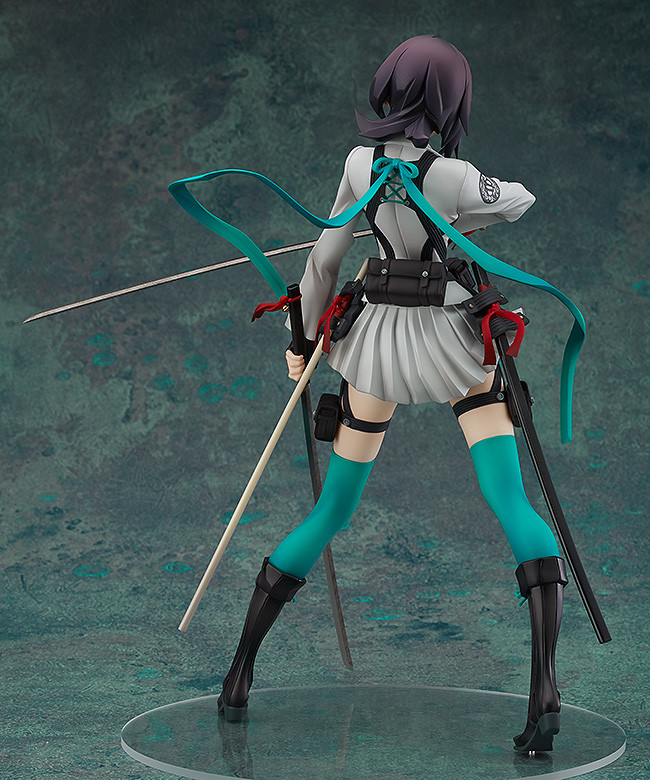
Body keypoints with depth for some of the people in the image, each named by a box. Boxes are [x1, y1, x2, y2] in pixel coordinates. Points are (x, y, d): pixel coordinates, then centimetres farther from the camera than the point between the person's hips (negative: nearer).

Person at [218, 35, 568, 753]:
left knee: (329, 514, 14)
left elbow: (325, 258, 5)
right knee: (514, 506, -7)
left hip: (376, 344, 5)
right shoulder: (448, 176, -17)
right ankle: (544, 691, -23)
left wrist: (304, 336, 18)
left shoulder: (360, 163, -4)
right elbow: (521, 201, 4)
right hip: (452, 343, -5)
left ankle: (239, 673, 18)